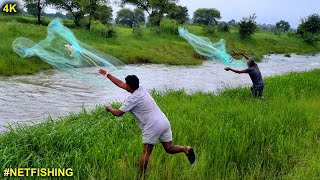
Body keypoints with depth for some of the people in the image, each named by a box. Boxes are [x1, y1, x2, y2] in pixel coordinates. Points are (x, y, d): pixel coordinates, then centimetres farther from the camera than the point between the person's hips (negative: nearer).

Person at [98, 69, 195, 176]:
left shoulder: (133, 98, -11)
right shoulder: (141, 90, 13)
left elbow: (119, 113, -6)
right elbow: (120, 84, 23)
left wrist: (109, 108, 14)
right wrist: (107, 74, 28)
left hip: (153, 127, -8)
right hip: (164, 122, 8)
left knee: (146, 153, 4)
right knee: (169, 148, 14)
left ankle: (141, 176, 10)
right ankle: (185, 149, -8)